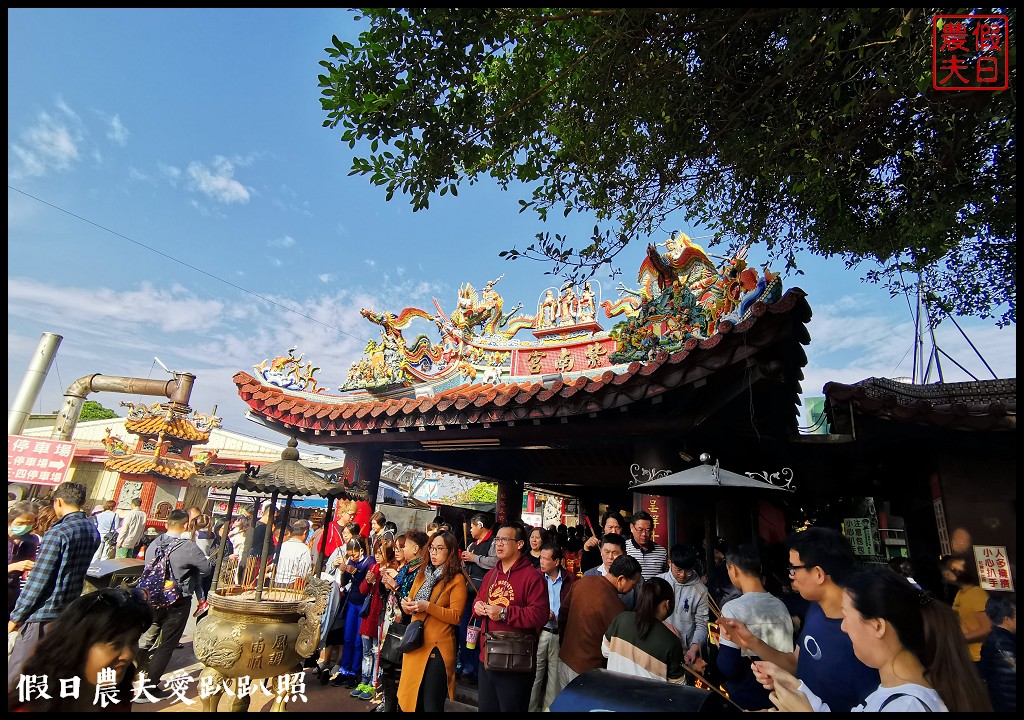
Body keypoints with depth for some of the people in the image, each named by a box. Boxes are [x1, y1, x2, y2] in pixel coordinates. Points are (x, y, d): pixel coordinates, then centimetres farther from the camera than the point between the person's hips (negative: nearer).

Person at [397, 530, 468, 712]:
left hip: (437, 647, -6)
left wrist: (427, 606, -21)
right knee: (411, 699, 12)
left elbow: (456, 617, -14)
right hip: (415, 643, 6)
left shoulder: (457, 579, -8)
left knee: (431, 704, 1)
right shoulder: (422, 574, 12)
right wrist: (407, 606, -4)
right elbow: (411, 604, 19)